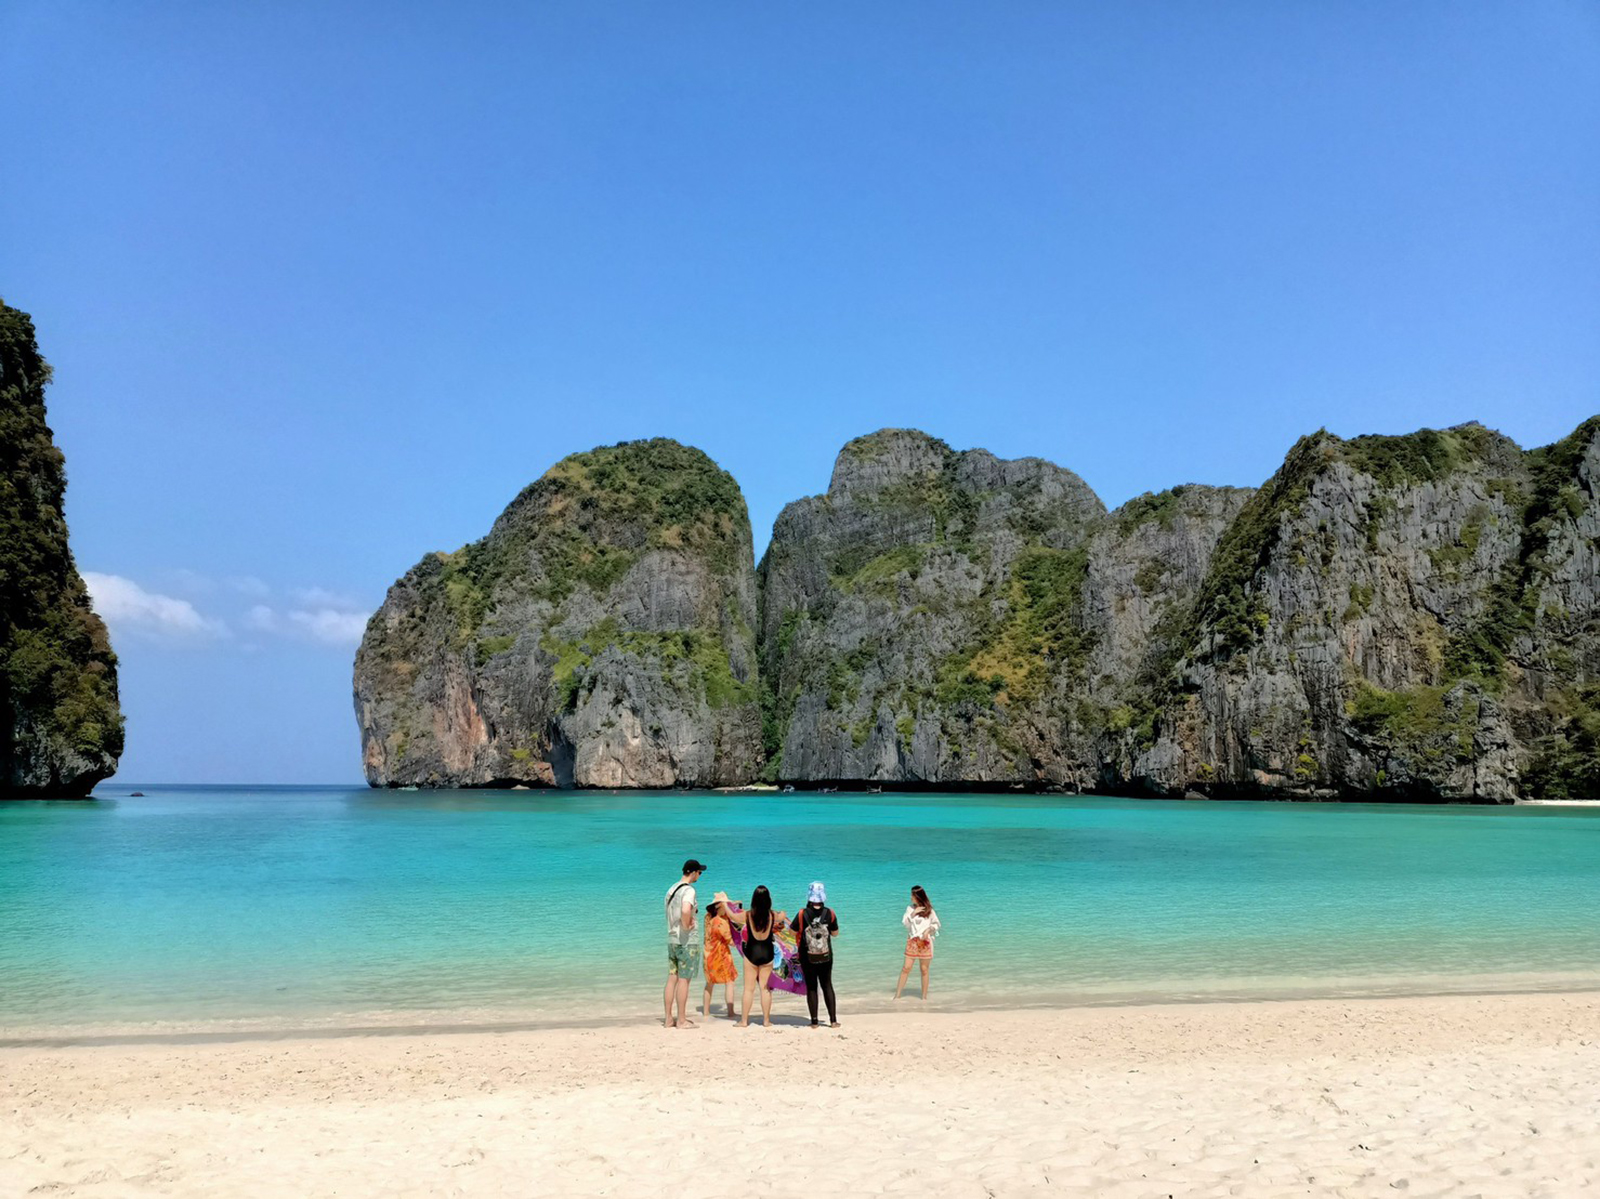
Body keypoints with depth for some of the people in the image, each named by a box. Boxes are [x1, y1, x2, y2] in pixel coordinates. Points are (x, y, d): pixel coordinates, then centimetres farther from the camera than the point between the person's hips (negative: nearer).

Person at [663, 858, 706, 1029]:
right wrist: (687, 926, -19)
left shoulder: (671, 889, 13)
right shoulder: (688, 890, -15)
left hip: (671, 939, 8)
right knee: (684, 980, -2)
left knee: (672, 979, 10)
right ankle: (681, 1020, 3)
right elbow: (685, 911, -34)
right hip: (687, 941, -8)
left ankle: (669, 1019, 14)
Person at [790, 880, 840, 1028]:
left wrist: (786, 921, 14)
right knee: (827, 986, 14)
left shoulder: (802, 914, -15)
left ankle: (814, 1021, 12)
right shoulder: (830, 913, -10)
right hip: (826, 957, 1)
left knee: (811, 988, 10)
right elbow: (835, 933, 2)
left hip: (807, 958, -1)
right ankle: (833, 1020, 11)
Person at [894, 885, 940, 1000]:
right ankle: (897, 994, 2)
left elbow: (936, 924, 4)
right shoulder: (910, 908, 5)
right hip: (912, 941, 2)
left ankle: (924, 996, 13)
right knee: (906, 968, -1)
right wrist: (913, 913, -14)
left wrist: (929, 929, -14)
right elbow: (904, 922, -3)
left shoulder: (929, 910, -1)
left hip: (924, 942, -2)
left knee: (924, 969, 4)